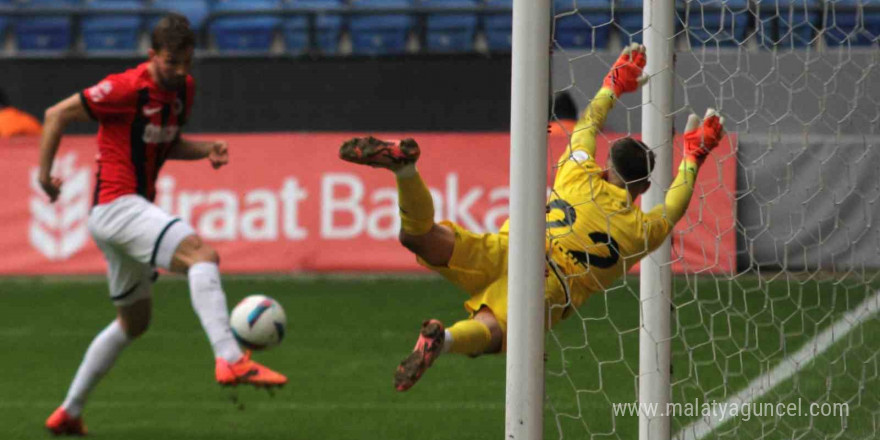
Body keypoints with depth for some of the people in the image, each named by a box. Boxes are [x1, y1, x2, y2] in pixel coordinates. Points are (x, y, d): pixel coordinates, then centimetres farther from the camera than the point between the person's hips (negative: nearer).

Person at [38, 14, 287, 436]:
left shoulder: (183, 89, 10)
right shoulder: (127, 88, -14)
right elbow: (57, 114, -8)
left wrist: (206, 148, 6)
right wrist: (44, 175, -8)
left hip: (132, 209, 10)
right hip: (117, 206, -10)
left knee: (133, 321, 20)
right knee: (202, 255, -28)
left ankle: (68, 413, 27)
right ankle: (229, 360, -42)